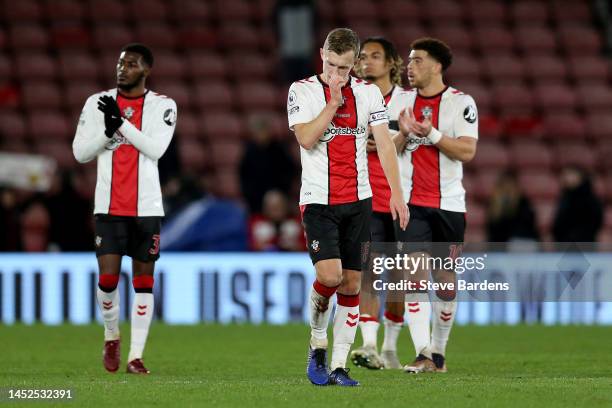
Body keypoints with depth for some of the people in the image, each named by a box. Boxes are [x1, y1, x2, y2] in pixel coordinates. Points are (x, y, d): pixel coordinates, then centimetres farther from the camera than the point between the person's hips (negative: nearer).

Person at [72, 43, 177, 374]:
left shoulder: (162, 106, 2)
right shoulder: (98, 103, 6)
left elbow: (155, 149, -12)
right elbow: (80, 152, 2)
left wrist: (122, 122, -18)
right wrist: (108, 130, -14)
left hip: (146, 207, 0)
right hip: (109, 206, 0)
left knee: (143, 281, 1)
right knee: (108, 278, -8)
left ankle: (136, 355, 5)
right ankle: (111, 336, 18)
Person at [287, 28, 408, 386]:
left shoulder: (369, 93, 6)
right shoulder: (302, 91, -1)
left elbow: (385, 144, 2)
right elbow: (306, 138, -14)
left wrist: (397, 192, -6)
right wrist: (333, 102, -15)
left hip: (358, 200, 3)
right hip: (318, 200, -3)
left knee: (351, 283, 1)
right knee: (329, 275, -19)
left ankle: (339, 366, 7)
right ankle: (318, 347, 5)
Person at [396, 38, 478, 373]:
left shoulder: (461, 103, -1)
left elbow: (467, 151, -10)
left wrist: (430, 133, -20)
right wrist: (403, 134, -8)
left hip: (448, 202, -1)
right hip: (411, 202, 1)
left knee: (445, 276, 5)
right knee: (416, 272, -13)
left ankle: (438, 351, 20)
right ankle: (423, 354, -18)